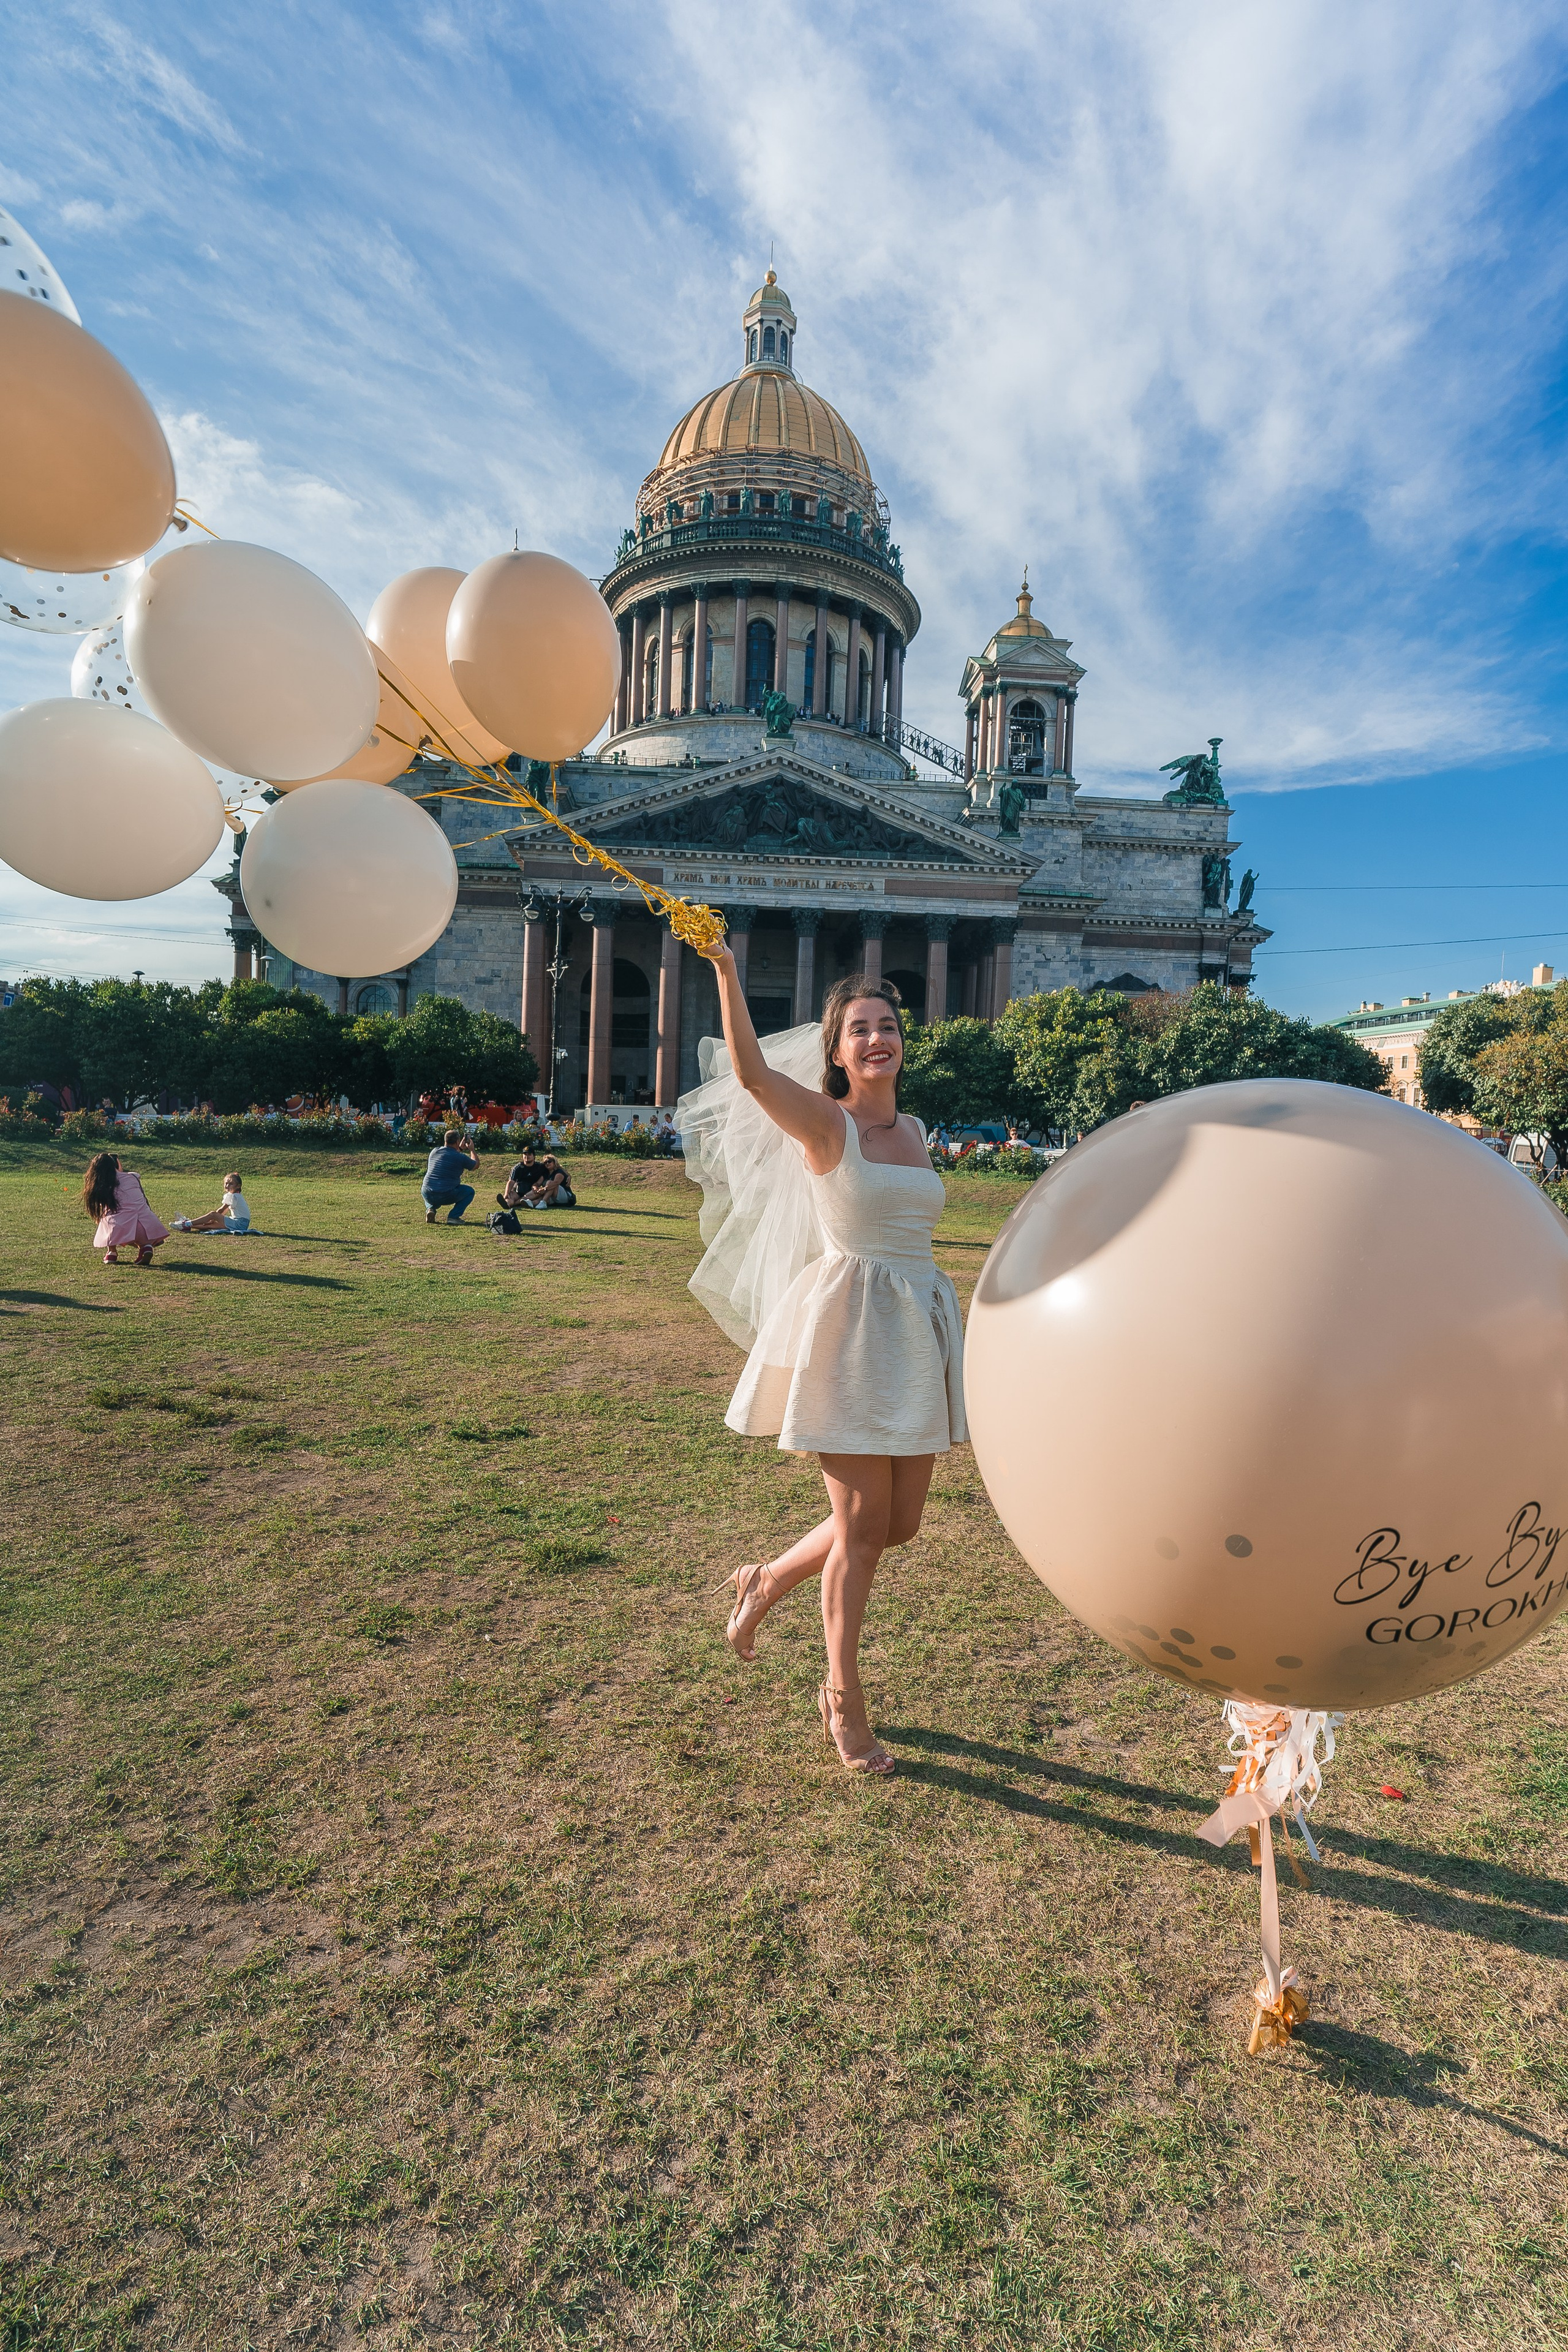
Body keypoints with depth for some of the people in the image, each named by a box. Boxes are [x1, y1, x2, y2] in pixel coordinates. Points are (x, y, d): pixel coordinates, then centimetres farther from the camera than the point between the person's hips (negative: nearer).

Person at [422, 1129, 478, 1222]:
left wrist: (461, 1148, 37)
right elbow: (476, 1165, 13)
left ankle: (430, 1209, 9)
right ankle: (454, 1216, 2)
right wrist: (472, 1149, 26)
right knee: (470, 1191, 18)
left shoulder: (435, 1151, 8)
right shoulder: (461, 1158, -8)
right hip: (446, 1197, -5)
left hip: (427, 1195, 5)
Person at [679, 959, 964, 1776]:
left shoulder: (913, 1132, 13)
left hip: (919, 1325, 7)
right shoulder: (826, 1124, -6)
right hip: (849, 1329, -7)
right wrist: (724, 969, -29)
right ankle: (844, 1700, 21)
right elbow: (750, 1071, -23)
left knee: (901, 1522, 11)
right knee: (862, 1526, 0)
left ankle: (767, 1581, 35)